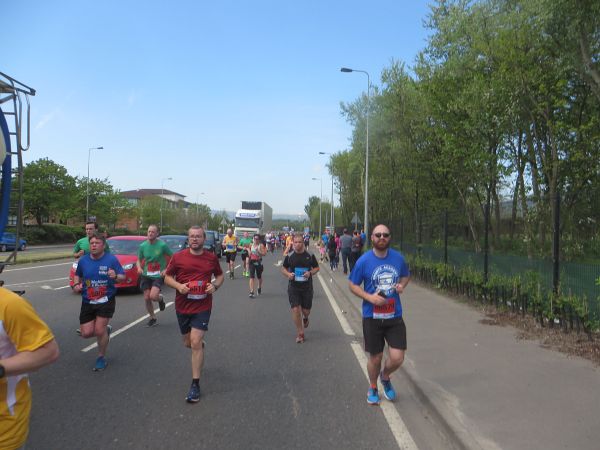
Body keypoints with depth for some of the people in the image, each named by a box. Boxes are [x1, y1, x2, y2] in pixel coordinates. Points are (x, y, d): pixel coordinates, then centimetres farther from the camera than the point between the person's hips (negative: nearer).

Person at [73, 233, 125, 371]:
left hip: (106, 300, -4)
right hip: (87, 302, 4)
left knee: (99, 331, -8)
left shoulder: (111, 259, -11)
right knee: (86, 333, -1)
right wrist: (76, 284, -4)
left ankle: (101, 358, 18)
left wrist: (116, 277, -30)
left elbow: (123, 276, -8)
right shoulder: (83, 260, 0)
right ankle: (105, 330, 33)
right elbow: (78, 275, 17)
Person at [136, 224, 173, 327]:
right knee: (147, 298, 4)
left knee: (153, 296, -21)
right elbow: (139, 260, 12)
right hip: (146, 275, 4)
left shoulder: (162, 245, -12)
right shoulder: (143, 246, 0)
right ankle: (153, 318, 26)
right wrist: (139, 267, -9)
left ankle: (160, 298, 17)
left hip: (158, 275, -4)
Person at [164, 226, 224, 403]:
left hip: (202, 307, -2)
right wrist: (178, 286, -16)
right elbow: (167, 277, 4)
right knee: (188, 342, 17)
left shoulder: (212, 258, -1)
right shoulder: (178, 257, -3)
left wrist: (215, 285, -9)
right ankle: (200, 345, 55)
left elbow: (220, 276, 13)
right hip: (182, 306, 2)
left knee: (195, 342, -13)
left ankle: (195, 385, -4)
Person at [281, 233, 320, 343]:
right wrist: (288, 274, -12)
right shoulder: (289, 256, -1)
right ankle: (300, 333, 9)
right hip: (293, 287, 0)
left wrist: (310, 273, -13)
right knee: (295, 309, -7)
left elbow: (316, 268, 7)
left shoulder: (310, 255, -3)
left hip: (307, 287, 0)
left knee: (306, 310, 8)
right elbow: (283, 268, 10)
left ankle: (305, 318, 47)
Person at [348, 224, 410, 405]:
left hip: (394, 317, 2)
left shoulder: (398, 258, -1)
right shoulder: (364, 261, -9)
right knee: (375, 357, 11)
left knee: (397, 358, -3)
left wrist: (402, 285, -5)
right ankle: (373, 388, 40)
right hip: (372, 317, -2)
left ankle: (385, 376, 33)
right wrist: (369, 297, -18)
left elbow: (406, 275, 17)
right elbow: (353, 285, -2)